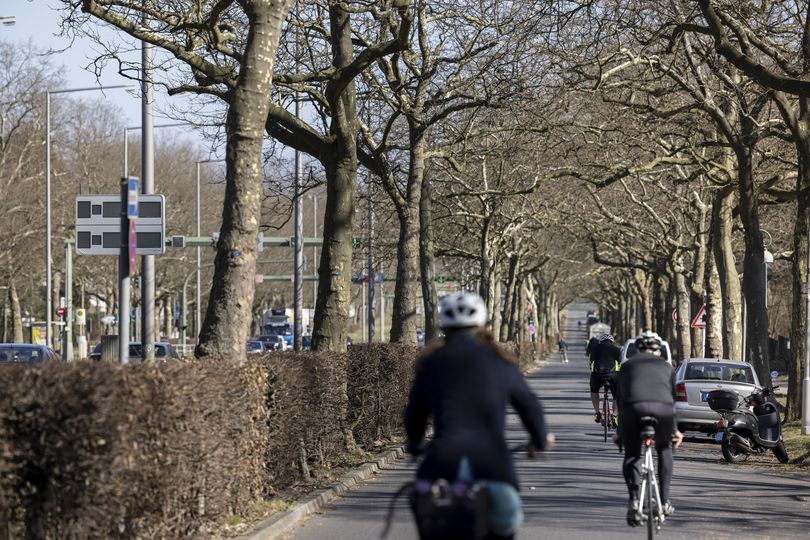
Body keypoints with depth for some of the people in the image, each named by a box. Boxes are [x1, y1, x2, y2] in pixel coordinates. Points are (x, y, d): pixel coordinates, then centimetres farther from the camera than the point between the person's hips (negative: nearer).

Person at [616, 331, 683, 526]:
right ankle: (665, 501, 24)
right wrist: (674, 429, 44)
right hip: (663, 409, 1)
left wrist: (620, 431, 33)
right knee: (664, 450, 27)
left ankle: (634, 500, -6)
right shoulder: (666, 366, 29)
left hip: (634, 408, -1)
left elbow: (621, 399, 27)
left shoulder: (628, 365, 27)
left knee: (631, 455, 16)